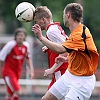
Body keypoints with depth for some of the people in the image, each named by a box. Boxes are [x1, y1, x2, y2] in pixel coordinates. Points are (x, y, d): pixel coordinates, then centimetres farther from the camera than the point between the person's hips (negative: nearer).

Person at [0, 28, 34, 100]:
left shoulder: (26, 45, -1)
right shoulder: (11, 45, -19)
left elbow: (28, 58, 16)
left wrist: (31, 70, 10)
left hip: (17, 72, 6)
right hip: (8, 72, -6)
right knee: (18, 92, -19)